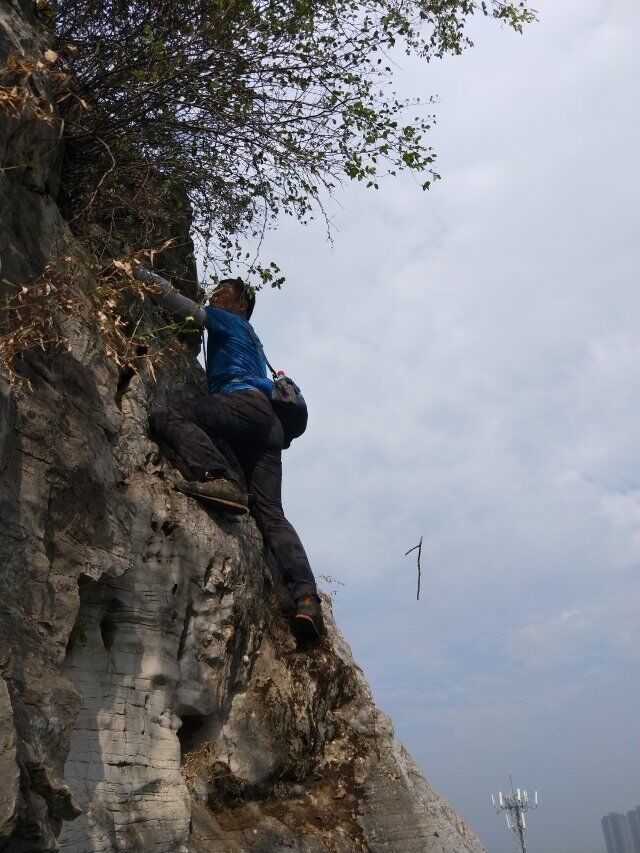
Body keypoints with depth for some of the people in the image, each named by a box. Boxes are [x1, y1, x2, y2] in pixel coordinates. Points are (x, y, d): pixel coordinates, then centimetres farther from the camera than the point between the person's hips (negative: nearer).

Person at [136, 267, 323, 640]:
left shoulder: (232, 321, 21)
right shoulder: (250, 339, 42)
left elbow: (185, 306, 10)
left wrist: (143, 274, 18)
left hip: (248, 401, -7)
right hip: (269, 426, 8)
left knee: (167, 416, -19)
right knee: (271, 514, -7)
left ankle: (220, 479, -37)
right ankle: (307, 598, -21)